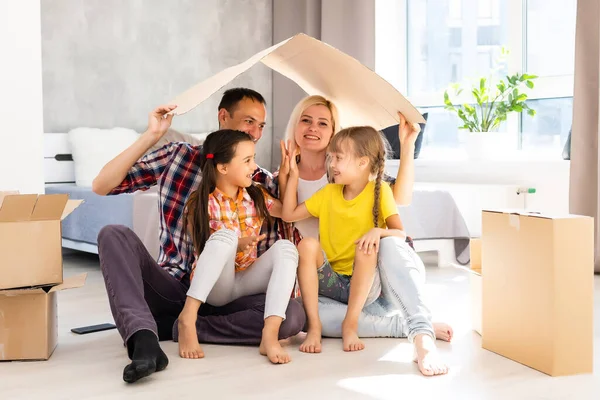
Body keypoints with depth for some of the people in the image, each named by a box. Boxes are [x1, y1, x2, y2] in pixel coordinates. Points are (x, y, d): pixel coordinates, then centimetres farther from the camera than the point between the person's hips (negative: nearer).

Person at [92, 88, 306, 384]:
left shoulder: (263, 184, 4)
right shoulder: (178, 156, 3)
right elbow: (101, 186, -4)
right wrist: (151, 136, -10)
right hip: (171, 287, 0)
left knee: (293, 315, -27)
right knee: (114, 234, -26)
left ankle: (169, 327, -20)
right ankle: (144, 338, -41)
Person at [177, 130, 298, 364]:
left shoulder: (256, 197, 5)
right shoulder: (200, 204, -8)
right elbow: (205, 252, -9)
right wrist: (235, 246, -27)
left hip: (246, 281, 5)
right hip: (214, 286, -4)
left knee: (285, 247, -22)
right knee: (226, 234, -31)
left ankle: (270, 336, -38)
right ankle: (188, 316, -38)